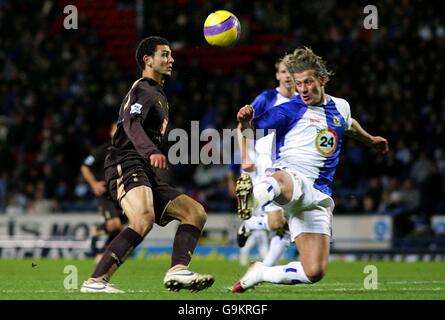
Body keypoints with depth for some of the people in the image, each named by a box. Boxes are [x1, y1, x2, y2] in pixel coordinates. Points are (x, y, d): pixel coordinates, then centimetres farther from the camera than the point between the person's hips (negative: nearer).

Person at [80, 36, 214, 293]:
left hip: (146, 174, 10)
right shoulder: (143, 90, -2)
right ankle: (95, 282, -37)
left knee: (196, 213, 0)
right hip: (127, 166, -10)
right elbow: (131, 124, -21)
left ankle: (177, 272, -24)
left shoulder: (158, 94, 29)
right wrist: (152, 151, -38)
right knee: (144, 220, -33)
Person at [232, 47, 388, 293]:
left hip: (318, 196, 5)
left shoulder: (340, 107, 17)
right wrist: (245, 121, -28)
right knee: (282, 180, -47)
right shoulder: (290, 110, 1)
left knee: (314, 272, -8)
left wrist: (370, 139, 58)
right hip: (291, 174, -5)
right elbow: (252, 129, -4)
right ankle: (251, 198, -81)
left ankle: (260, 274, 14)